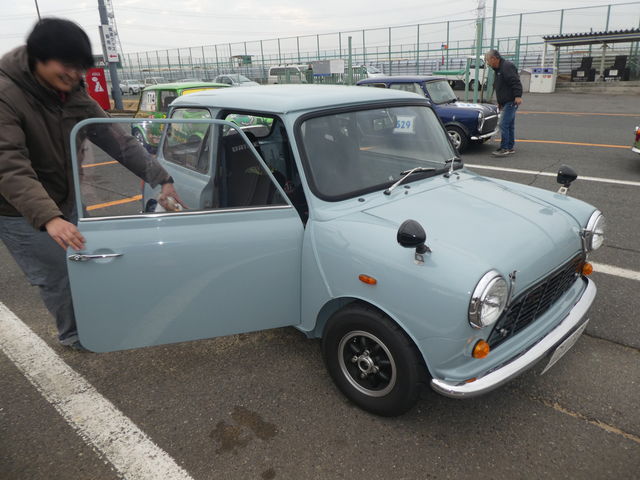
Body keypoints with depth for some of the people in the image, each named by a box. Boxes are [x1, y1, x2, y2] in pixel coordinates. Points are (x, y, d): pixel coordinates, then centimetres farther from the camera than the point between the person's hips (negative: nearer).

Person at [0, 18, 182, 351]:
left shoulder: (71, 92, -6)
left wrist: (160, 177, -18)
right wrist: (48, 219, -51)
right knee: (58, 277, 0)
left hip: (65, 201, 7)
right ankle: (75, 336, 27)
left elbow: (113, 137, -9)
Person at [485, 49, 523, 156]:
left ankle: (504, 148, -11)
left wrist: (518, 96, -30)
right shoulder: (498, 69, 20)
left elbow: (515, 82, -22)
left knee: (504, 125, -13)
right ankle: (510, 148, 19)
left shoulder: (507, 66, -13)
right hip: (506, 102, 10)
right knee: (509, 125, 13)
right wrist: (500, 103, 26)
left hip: (511, 102, -10)